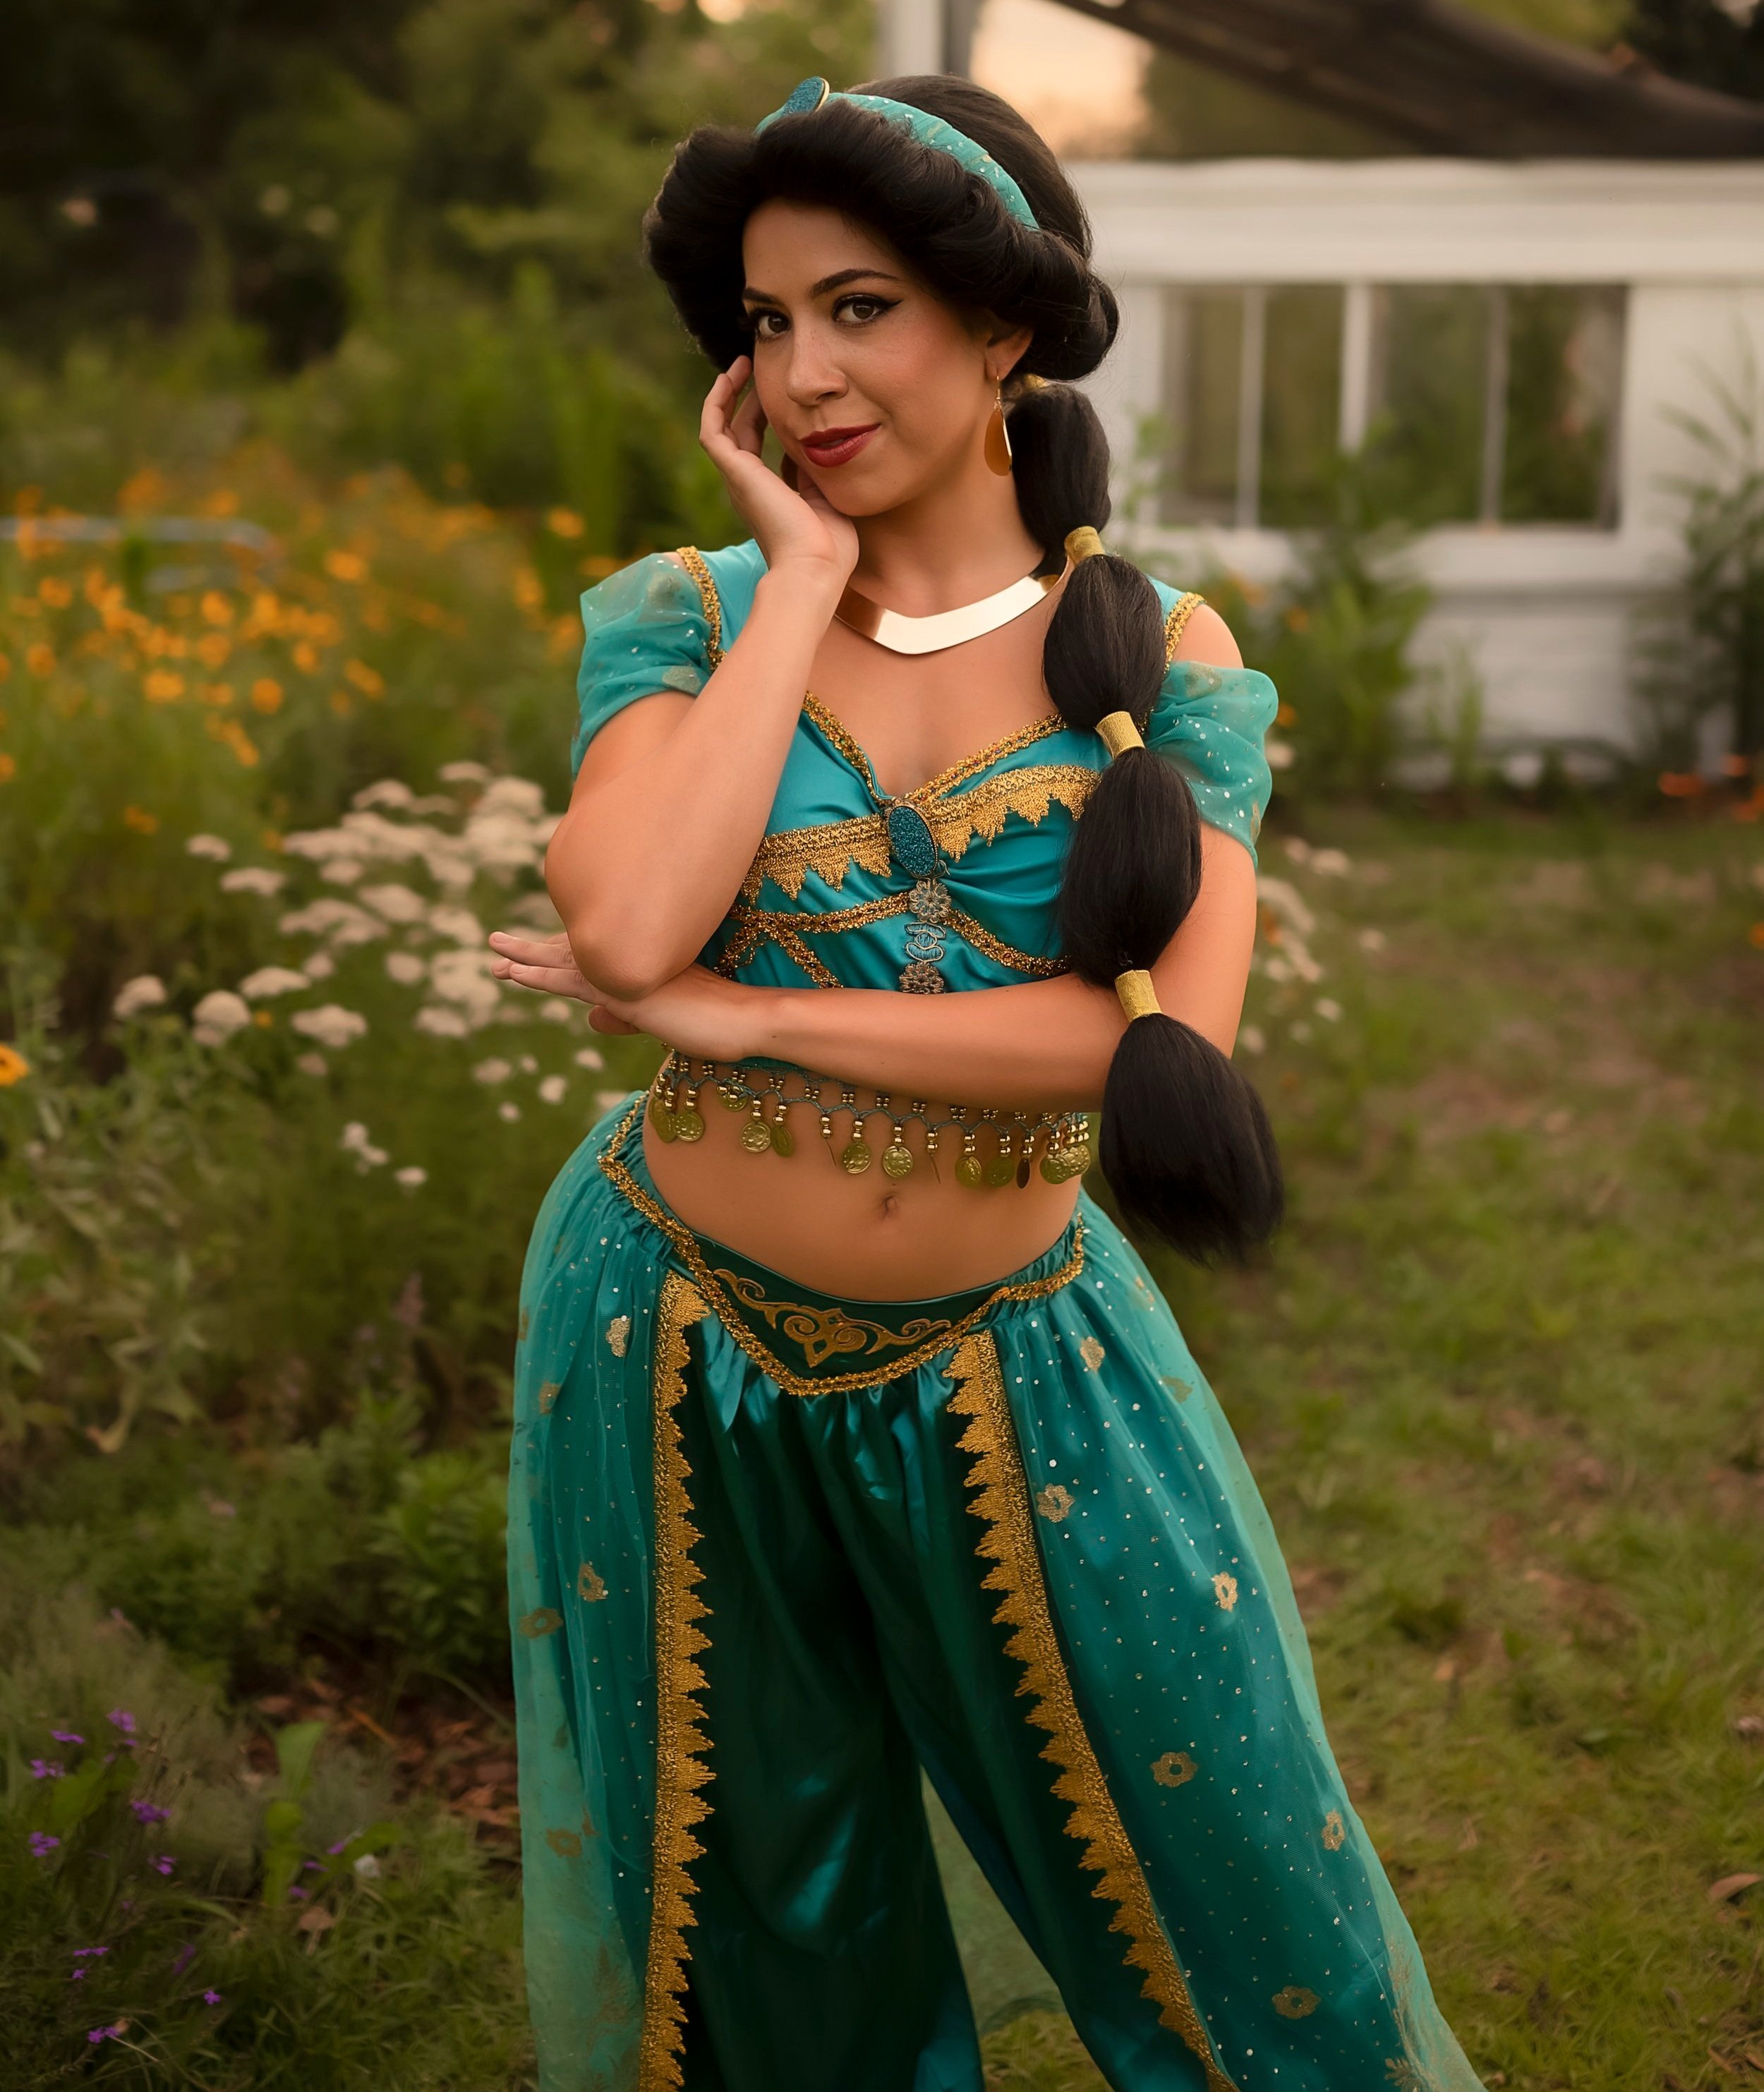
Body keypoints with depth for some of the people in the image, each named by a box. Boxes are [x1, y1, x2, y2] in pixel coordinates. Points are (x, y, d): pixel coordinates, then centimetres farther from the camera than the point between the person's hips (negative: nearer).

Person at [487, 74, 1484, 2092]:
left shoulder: (1166, 654, -4)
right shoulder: (685, 612, -5)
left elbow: (1175, 1030, -20)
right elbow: (629, 926, -25)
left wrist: (736, 1015, -20)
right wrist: (805, 577, -17)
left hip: (1005, 1366, 0)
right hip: (679, 1352, 1)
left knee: (1226, 1884, 13)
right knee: (759, 1916, 20)